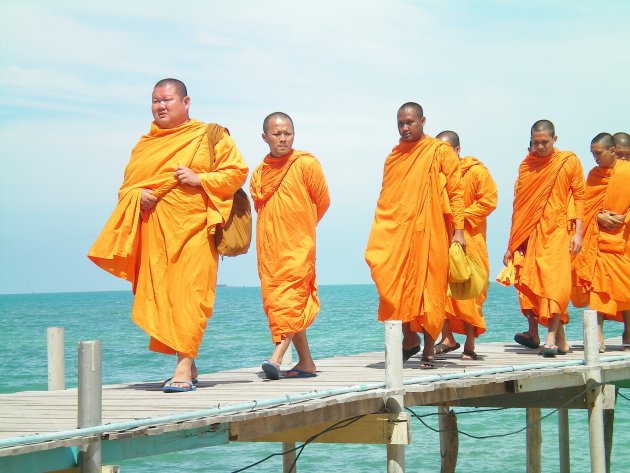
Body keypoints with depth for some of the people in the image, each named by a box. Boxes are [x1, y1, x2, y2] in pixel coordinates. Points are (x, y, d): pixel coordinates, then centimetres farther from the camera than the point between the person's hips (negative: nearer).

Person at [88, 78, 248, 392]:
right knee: (160, 296, 3)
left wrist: (199, 179, -12)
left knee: (189, 294, -13)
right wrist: (138, 196, -4)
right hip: (154, 229, 5)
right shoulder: (145, 144, 18)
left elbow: (237, 171, 1)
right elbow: (126, 185, 19)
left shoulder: (209, 137, 6)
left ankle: (184, 368, -18)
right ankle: (187, 364, 14)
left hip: (193, 228, -4)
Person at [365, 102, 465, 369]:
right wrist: (379, 234, 12)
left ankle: (428, 350, 9)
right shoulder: (394, 155, 17)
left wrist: (458, 230, -10)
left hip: (428, 230, -3)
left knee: (429, 289, -1)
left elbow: (456, 192, -1)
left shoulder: (440, 152, 3)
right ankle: (410, 337, 2)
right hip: (395, 231, 4)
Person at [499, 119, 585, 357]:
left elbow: (579, 197, 2)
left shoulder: (569, 162, 2)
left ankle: (552, 338, -17)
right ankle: (533, 333, 16)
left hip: (557, 231, -4)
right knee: (528, 282, 3)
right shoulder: (526, 166, 10)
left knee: (555, 281, -13)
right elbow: (519, 206, 11)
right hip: (530, 233, 4)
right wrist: (511, 245, 7)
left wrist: (577, 232, -9)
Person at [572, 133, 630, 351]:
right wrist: (600, 216, -10)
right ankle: (598, 336, -12)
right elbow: (586, 204, 8)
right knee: (597, 284, -8)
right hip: (597, 238, 2)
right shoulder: (593, 174, 10)